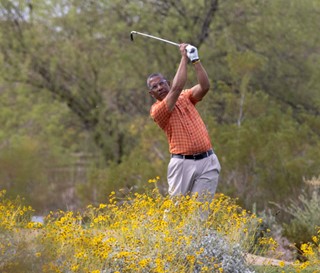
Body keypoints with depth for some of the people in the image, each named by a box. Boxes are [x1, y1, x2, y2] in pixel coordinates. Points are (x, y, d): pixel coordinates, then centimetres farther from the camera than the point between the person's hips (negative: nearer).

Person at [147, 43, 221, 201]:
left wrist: (195, 60, -8)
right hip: (182, 163, -3)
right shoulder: (156, 110, -2)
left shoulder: (185, 97, 15)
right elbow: (176, 88, -14)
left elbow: (204, 86, -2)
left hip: (207, 160, 3)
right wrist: (184, 58, -9)